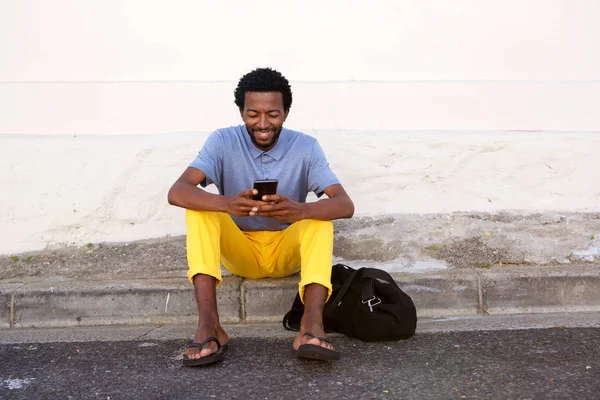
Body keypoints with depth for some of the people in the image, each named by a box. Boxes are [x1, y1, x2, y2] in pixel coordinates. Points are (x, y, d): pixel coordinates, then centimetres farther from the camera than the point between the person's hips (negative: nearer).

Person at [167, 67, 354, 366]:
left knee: (321, 214, -28)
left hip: (287, 251, 0)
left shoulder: (306, 147, -11)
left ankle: (312, 325, -43)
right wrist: (227, 204, -47)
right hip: (239, 251, 0)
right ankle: (208, 324, -37)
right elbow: (177, 192, -26)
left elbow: (345, 205, -22)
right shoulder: (223, 142, -12)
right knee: (198, 205, -26)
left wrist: (300, 211, -45)